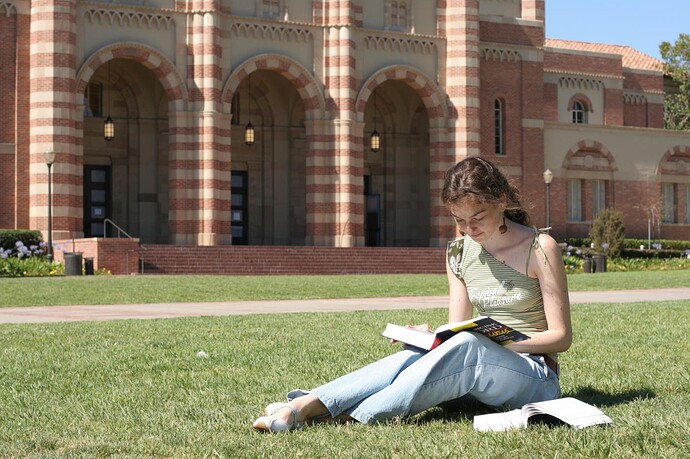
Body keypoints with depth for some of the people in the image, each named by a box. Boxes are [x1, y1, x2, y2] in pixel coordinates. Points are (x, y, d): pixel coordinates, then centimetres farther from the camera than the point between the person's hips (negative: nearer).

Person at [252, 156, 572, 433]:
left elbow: (561, 337, -8)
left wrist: (501, 340, -23)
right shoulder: (459, 254, 8)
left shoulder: (540, 248, -7)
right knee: (418, 355, -28)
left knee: (468, 347, -35)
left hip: (537, 376, -4)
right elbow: (456, 330, 7)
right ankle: (307, 403, -43)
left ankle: (345, 417, -43)